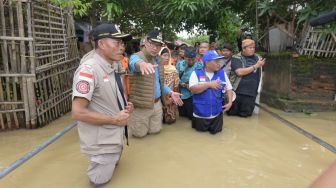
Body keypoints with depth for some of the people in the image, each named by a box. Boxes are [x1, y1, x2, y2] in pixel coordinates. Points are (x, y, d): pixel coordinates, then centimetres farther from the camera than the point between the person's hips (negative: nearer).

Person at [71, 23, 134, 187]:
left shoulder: (111, 68, 3)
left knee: (113, 166, 31)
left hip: (116, 136, 9)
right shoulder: (88, 70, -26)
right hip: (102, 142, -9)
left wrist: (125, 107, -3)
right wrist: (114, 119, -23)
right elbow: (78, 112, -30)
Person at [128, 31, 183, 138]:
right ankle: (128, 124, 38)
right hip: (141, 106, -6)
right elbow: (135, 62, -43)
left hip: (157, 104, 7)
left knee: (155, 131, 18)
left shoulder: (158, 60, 9)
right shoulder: (136, 57, -16)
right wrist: (142, 64, -66)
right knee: (140, 134, 9)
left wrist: (170, 92, 8)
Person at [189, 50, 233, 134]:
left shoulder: (222, 73, 0)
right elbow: (193, 89, -20)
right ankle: (196, 121, 45)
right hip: (200, 113, -2)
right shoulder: (196, 73, -9)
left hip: (217, 113, 2)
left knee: (215, 131, 14)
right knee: (201, 130, 16)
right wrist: (209, 84, -24)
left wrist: (230, 102, -7)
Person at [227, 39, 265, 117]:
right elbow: (239, 72, -21)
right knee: (231, 113, 7)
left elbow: (261, 73, 25)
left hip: (251, 93, 3)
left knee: (245, 114, 8)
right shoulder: (236, 58, -5)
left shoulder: (258, 58, 8)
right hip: (237, 92, -3)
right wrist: (255, 66, -17)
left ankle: (244, 110, 40)